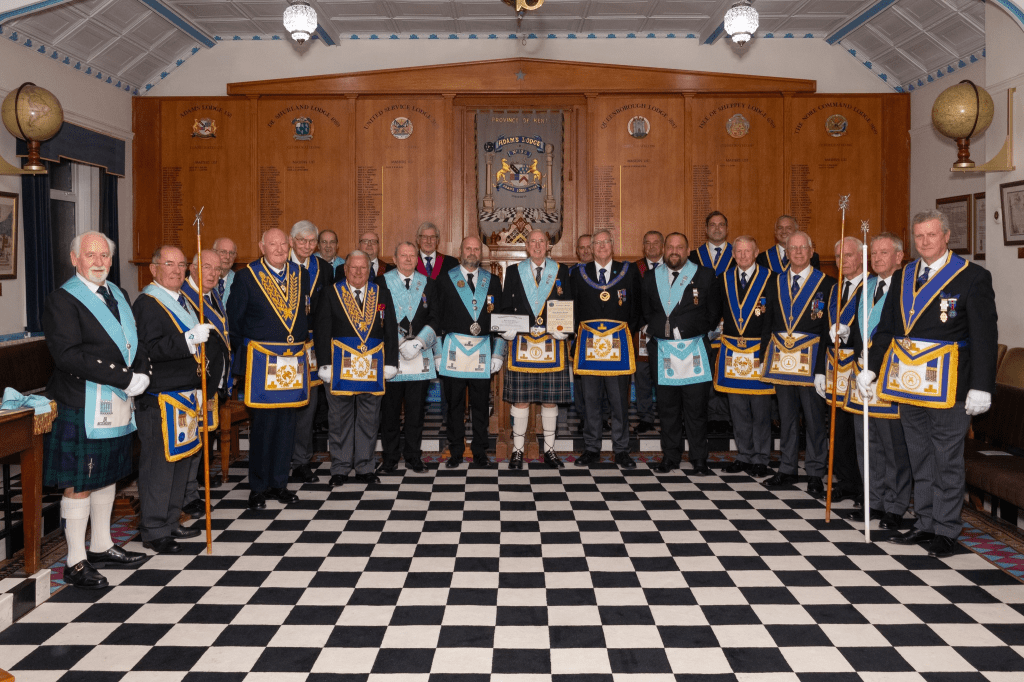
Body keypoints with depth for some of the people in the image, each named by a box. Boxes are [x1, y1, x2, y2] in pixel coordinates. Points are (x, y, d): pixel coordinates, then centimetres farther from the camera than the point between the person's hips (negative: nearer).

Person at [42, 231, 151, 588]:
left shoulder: (118, 294, 14)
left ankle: (102, 546, 30)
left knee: (107, 476, 17)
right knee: (79, 483, 0)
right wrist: (125, 379, -22)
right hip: (82, 406, -7)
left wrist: (141, 374, -8)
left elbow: (135, 342, 13)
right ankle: (76, 562, 10)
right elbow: (68, 355, -20)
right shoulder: (62, 300, -10)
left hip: (117, 404, 8)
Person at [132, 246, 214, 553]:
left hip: (187, 396, 9)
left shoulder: (183, 301, 17)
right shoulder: (146, 304, -11)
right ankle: (153, 531, 4)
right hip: (160, 399, -9)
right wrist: (190, 340, -29)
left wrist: (199, 388, 24)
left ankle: (171, 522, 24)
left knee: (182, 459, 13)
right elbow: (148, 350, -23)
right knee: (159, 462, -5)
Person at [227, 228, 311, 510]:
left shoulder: (301, 274, 9)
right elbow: (234, 319, 2)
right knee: (261, 424, -1)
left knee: (286, 423, 9)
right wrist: (244, 352, 3)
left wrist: (301, 339, 13)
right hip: (261, 360, -4)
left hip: (294, 359, 4)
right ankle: (258, 487, 11)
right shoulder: (247, 276, -3)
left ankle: (279, 483, 20)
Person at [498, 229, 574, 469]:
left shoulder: (561, 271, 10)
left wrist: (563, 329, -9)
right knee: (520, 398, 0)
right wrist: (508, 329, -10)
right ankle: (517, 451, 10)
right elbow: (506, 307, 8)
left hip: (552, 345, 1)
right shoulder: (513, 272, 10)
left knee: (550, 398, 5)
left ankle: (549, 450, 16)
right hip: (521, 344, 0)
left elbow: (569, 306, 8)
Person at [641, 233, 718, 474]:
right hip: (663, 351, 2)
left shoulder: (705, 276, 3)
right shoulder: (651, 278, 10)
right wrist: (656, 331, 11)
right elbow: (646, 313, 19)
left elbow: (714, 312, 7)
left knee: (696, 407, -1)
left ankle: (699, 460, 8)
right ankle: (670, 457, 16)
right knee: (667, 407, 6)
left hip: (694, 349, -2)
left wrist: (699, 332, 5)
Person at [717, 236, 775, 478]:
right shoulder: (724, 280, 10)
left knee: (761, 409, 1)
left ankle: (760, 459, 11)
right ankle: (744, 456, 20)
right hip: (732, 351, 4)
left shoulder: (770, 279, -2)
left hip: (760, 351, -4)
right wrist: (727, 336, 6)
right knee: (738, 409, 9)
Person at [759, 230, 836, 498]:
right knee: (786, 417, 11)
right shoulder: (776, 283, 12)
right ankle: (787, 470, 21)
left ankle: (815, 474, 12)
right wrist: (765, 356, 8)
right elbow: (768, 323, 15)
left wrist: (823, 366, -12)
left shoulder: (827, 284, -2)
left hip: (811, 360, -4)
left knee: (814, 418, 2)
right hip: (781, 359, 4)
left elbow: (829, 330, -5)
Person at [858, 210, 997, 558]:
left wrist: (981, 387, -12)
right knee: (920, 458, 13)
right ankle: (925, 523, 24)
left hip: (948, 383, -5)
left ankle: (945, 530, 13)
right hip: (909, 381, 5)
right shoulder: (902, 277, 12)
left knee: (947, 460, 2)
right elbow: (885, 328, 15)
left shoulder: (973, 277, -4)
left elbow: (985, 336, -8)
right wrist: (871, 368, 7)